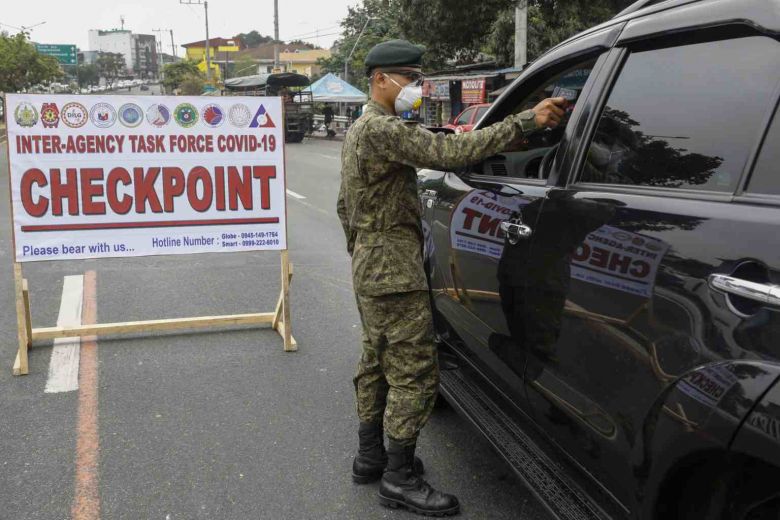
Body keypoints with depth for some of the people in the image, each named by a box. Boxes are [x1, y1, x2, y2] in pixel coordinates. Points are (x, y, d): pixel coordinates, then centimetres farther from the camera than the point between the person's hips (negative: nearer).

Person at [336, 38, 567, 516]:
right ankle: (399, 479, 5)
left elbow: (346, 205, 22)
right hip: (394, 270, -11)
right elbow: (448, 152, -31)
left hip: (370, 267, 11)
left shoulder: (360, 129, 16)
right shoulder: (381, 129, -17)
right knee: (416, 373, -5)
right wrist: (526, 121, -32)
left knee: (378, 364, 17)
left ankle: (370, 456, 29)